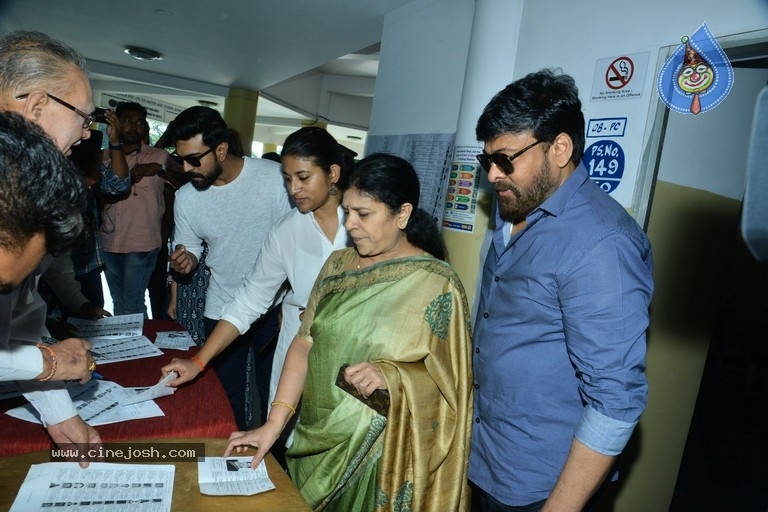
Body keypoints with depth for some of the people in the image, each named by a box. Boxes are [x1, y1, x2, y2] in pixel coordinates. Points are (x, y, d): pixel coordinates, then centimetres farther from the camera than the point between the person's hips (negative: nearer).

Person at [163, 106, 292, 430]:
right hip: (221, 311, 3)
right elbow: (189, 250, 9)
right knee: (227, 399, 12)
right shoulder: (185, 198, -5)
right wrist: (184, 261, -17)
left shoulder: (275, 178, -16)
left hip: (273, 306, -2)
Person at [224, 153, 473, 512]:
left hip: (379, 453, -5)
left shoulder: (435, 284, -15)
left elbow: (451, 379, -13)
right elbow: (305, 343, -2)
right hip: (319, 441, 5)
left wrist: (391, 377, -30)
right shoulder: (338, 264, 1)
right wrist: (274, 423, -9)